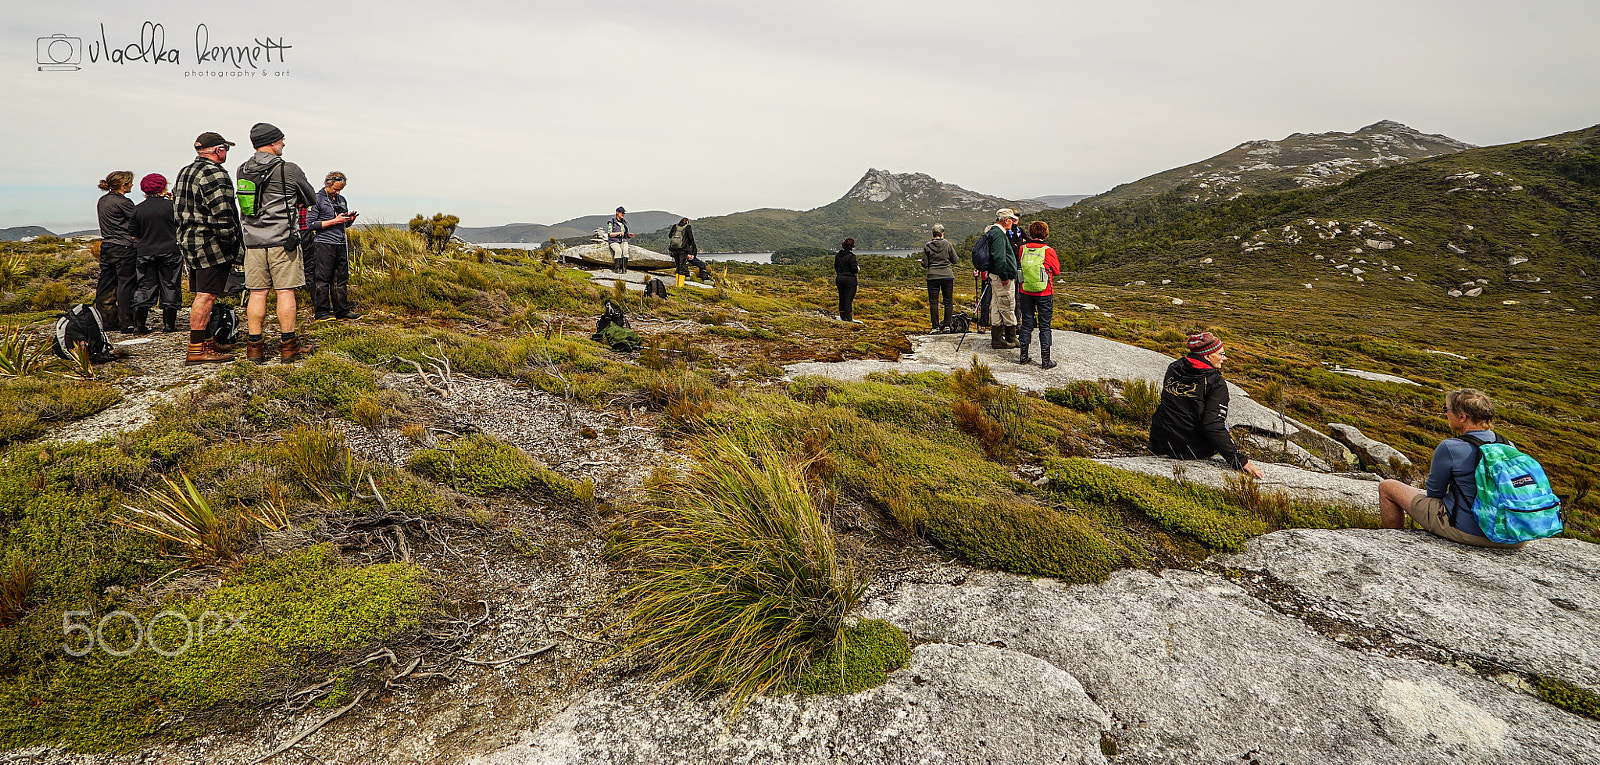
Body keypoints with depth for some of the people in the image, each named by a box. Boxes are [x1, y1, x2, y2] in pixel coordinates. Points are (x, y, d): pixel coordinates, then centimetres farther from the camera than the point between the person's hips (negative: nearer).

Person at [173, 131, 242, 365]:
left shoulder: (185, 173, 19)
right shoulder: (213, 174, -14)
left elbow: (179, 210, 23)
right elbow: (221, 214, -22)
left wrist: (189, 236, 25)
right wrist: (230, 241, -14)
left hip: (189, 241, 10)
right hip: (211, 245, -10)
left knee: (203, 295, 17)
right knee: (206, 296, -9)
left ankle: (207, 341, 27)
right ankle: (196, 350, -10)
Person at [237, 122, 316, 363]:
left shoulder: (242, 171, 9)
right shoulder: (289, 169, -6)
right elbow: (311, 198, 6)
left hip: (253, 241, 4)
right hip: (282, 240, -4)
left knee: (257, 293, 7)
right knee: (285, 292, 0)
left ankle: (255, 346, 9)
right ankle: (288, 346, 3)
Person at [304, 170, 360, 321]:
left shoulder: (342, 200, 17)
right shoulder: (316, 199, -3)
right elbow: (310, 224, -9)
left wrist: (350, 220, 2)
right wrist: (335, 221, -14)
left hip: (341, 244, 6)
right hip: (324, 245, -6)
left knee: (342, 279, 7)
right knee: (323, 279, -3)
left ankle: (342, 310, 12)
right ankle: (322, 311, 0)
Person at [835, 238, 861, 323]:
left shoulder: (837, 255, 6)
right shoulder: (851, 256, -15)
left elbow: (835, 266, 14)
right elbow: (854, 269, -16)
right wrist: (858, 268, 4)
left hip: (839, 278, 7)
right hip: (849, 279, -7)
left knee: (842, 298, 14)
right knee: (848, 299, -2)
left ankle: (842, 317, 20)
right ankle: (848, 318, 0)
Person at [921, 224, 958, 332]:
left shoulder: (927, 246, -2)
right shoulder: (948, 244, -1)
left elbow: (925, 264, -1)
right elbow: (955, 260, 4)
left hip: (933, 277, 0)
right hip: (947, 276, 0)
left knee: (933, 302, 2)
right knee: (948, 302, 8)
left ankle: (935, 326, 0)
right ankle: (947, 325, 9)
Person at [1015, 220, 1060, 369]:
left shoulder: (1022, 249, -3)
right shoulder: (1048, 251, -11)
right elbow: (1056, 271, -1)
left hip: (1025, 292, 3)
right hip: (1044, 293, -3)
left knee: (1027, 324, 12)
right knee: (1044, 327, 4)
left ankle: (1024, 356, 17)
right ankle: (1045, 360, 5)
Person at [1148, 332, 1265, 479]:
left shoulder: (1173, 368, 3)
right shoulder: (1216, 384, -13)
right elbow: (1213, 426, -21)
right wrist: (1241, 461, -19)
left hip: (1160, 445, 4)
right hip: (1194, 450, -3)